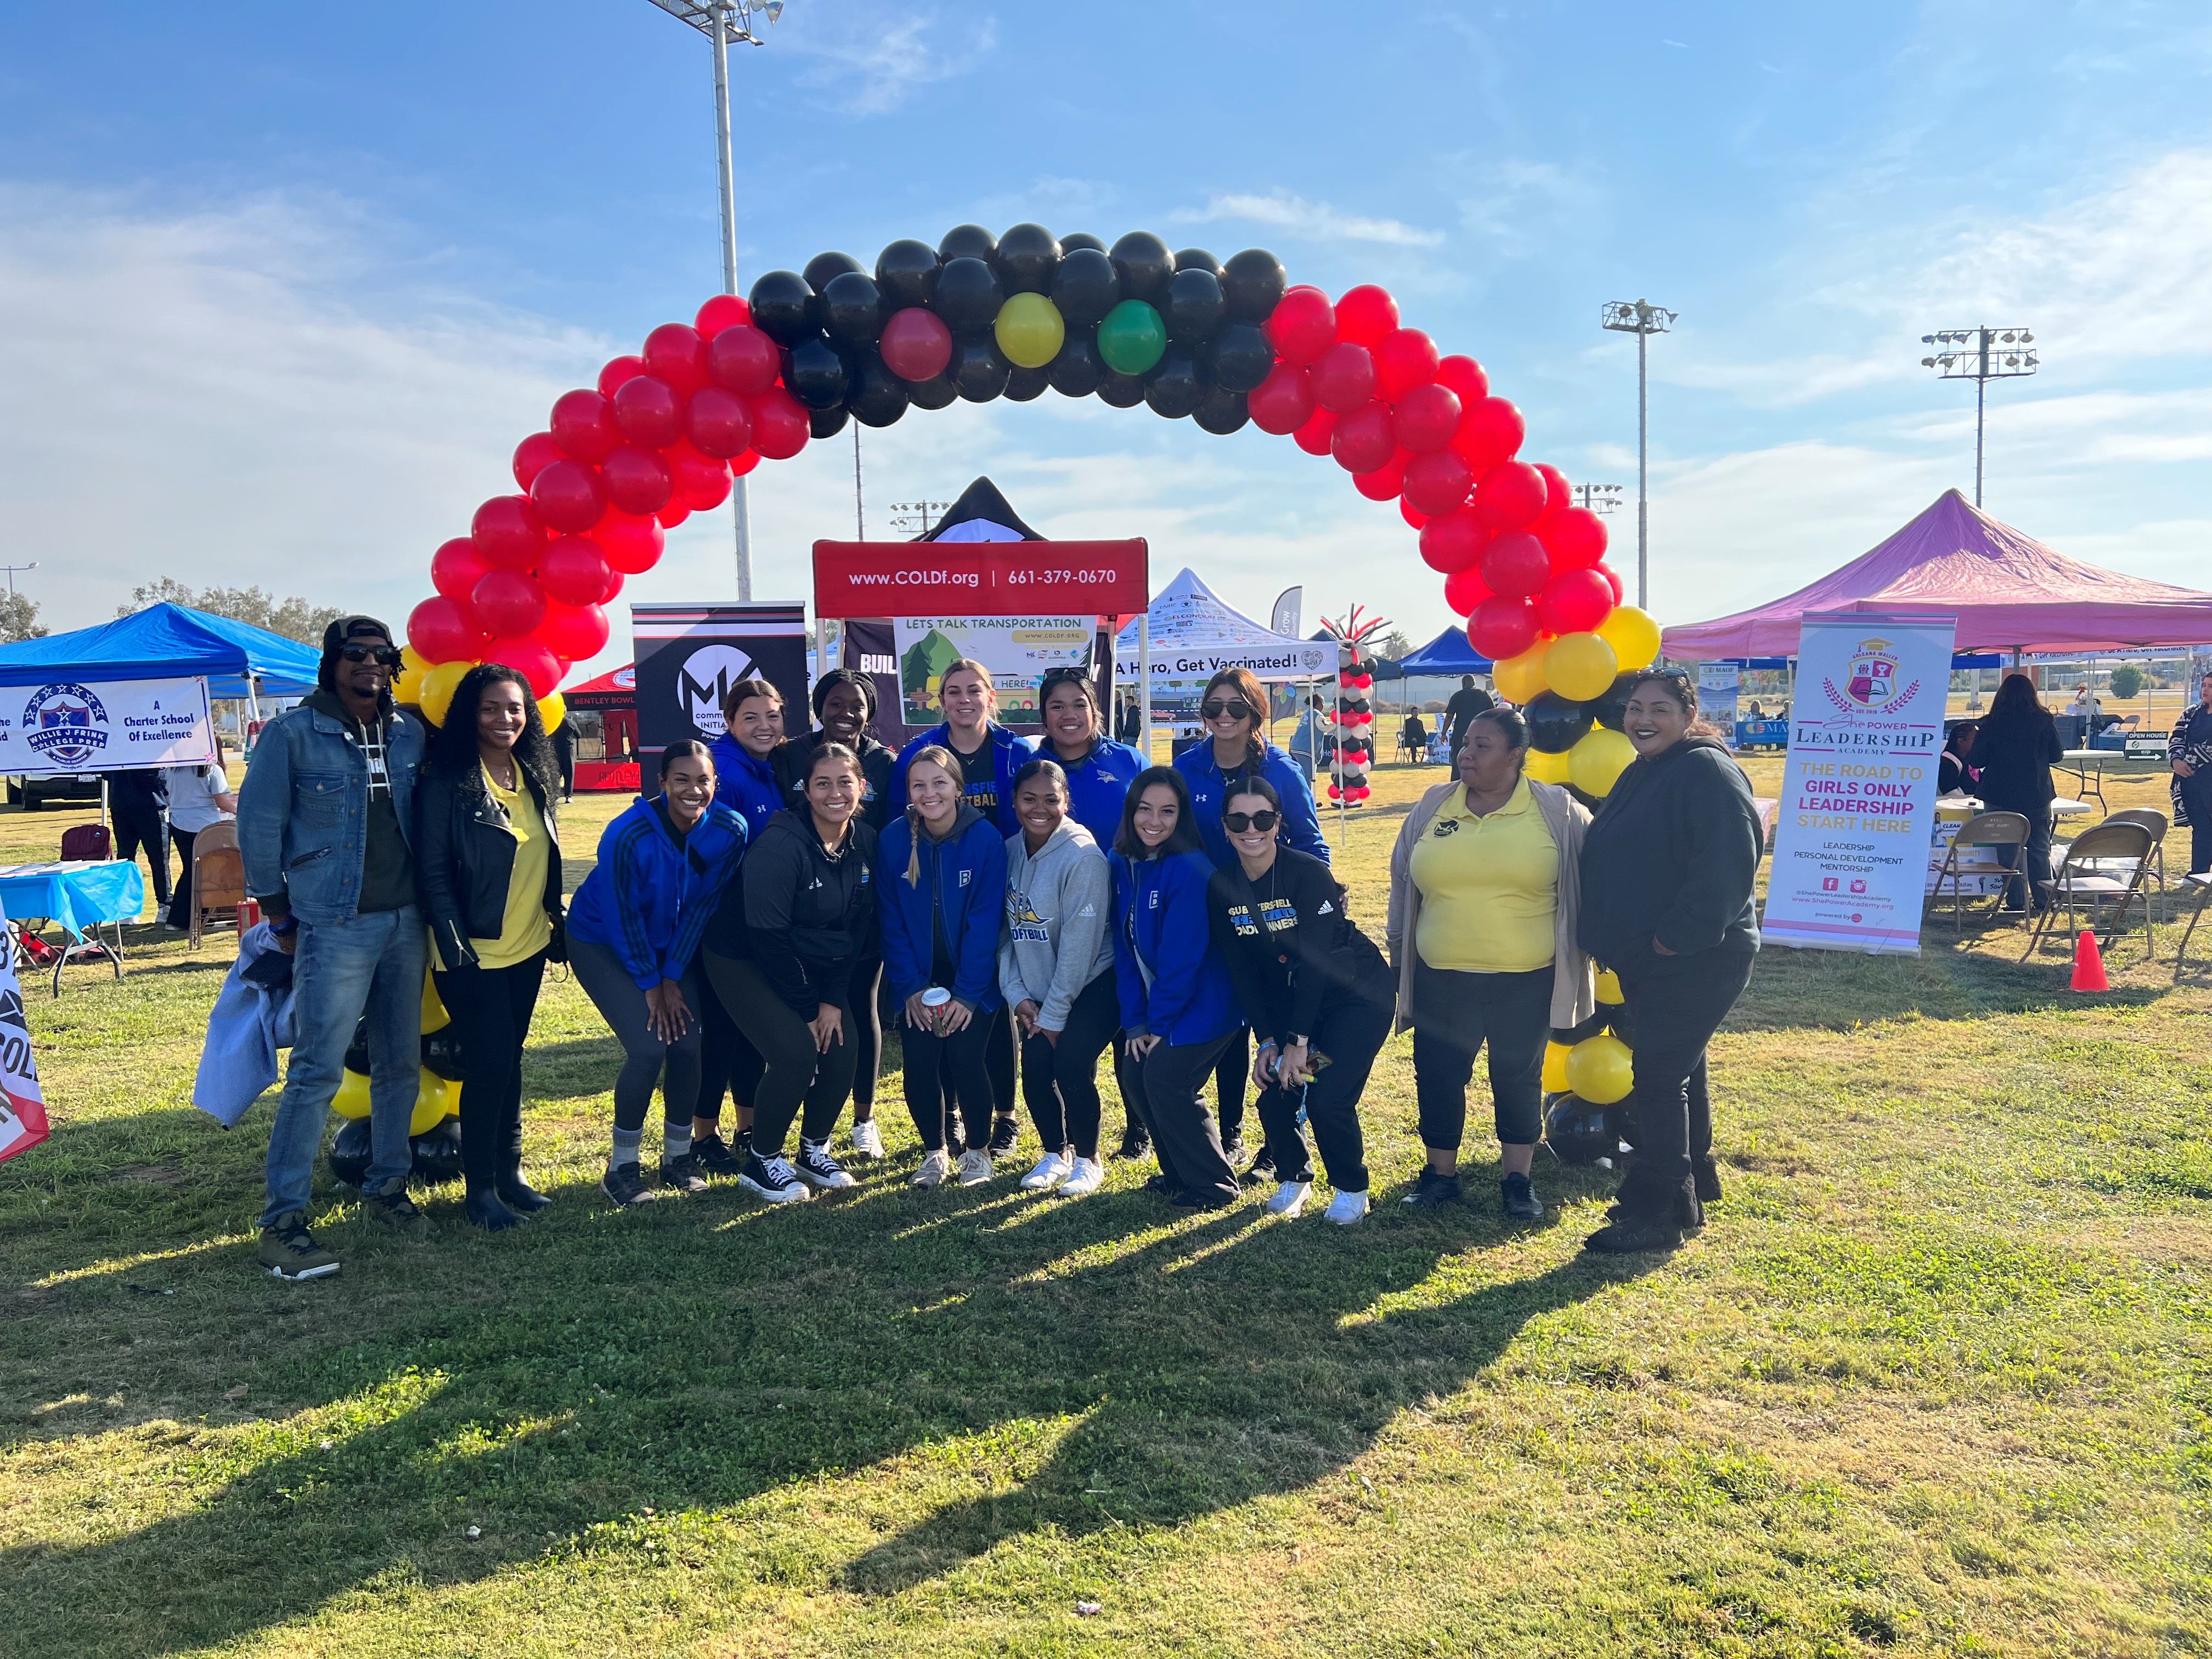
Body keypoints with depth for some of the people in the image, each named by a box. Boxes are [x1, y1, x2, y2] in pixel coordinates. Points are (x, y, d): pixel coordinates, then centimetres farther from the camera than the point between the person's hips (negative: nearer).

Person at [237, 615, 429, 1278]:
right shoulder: (292, 734, -6)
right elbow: (257, 824, -2)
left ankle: (386, 1186, 26)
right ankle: (283, 1220, -1)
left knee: (400, 1063, 12)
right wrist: (280, 915, 0)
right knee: (317, 1072, -8)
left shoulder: (409, 734, 8)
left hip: (404, 923, 5)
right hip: (334, 926, -5)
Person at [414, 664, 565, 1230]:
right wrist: (455, 946, -18)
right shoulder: (446, 783, -12)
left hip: (528, 949, 6)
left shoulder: (534, 779, 8)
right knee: (488, 1064, -3)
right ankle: (479, 1188, 11)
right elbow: (432, 873, -13)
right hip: (473, 954, -6)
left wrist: (556, 926, 15)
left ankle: (509, 1172, 25)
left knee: (510, 1059, 14)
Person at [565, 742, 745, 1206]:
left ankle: (678, 1158, 13)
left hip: (671, 945, 4)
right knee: (648, 1047, -16)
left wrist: (672, 978, -7)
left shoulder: (729, 831, -19)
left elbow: (701, 907, -8)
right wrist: (649, 985, -12)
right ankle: (621, 1167, 2)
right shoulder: (629, 834, -30)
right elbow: (623, 918, -20)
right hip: (602, 941, -4)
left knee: (688, 1045, -7)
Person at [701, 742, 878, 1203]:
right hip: (745, 962, -6)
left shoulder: (865, 842, -7)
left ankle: (814, 1152, 18)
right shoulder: (780, 845, -26)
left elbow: (858, 927, -1)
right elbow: (768, 935, -23)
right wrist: (805, 1008, -16)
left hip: (811, 965, 6)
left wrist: (833, 999, -7)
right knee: (797, 1053, -19)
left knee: (842, 1049, -6)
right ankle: (761, 1162, 3)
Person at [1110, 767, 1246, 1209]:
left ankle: (1212, 1184, 3)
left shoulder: (1189, 870, -22)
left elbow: (1182, 957, -21)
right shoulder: (1123, 865, 1)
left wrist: (1161, 1023, -14)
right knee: (1138, 1079, 3)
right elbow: (1126, 949, 3)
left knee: (1165, 1078, -14)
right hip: (1161, 1004, 7)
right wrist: (1135, 1021, -2)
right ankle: (1179, 1172, 23)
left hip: (1202, 1003, -7)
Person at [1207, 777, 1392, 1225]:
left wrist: (1298, 1040, -22)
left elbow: (1315, 961, -23)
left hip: (1358, 995, -5)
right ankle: (1294, 1177, 22)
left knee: (1327, 1099, -16)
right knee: (1274, 1095, -7)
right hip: (1292, 999, 5)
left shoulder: (1310, 874, -23)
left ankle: (1352, 1188, 10)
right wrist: (1268, 1041, -8)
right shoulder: (1222, 888, -8)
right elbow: (1242, 972, -4)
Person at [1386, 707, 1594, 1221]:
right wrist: (1400, 958, 15)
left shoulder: (1557, 812, -5)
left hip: (1526, 982, -2)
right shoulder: (1431, 808, 4)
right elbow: (1404, 889, 13)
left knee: (1519, 1078, 11)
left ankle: (1518, 1179, 27)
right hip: (1441, 980, 2)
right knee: (1438, 1076, 8)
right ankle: (1441, 1174, 27)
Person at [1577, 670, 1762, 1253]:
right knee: (1680, 1072, 19)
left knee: (1659, 1079, -6)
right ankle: (1692, 1179, 34)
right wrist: (1616, 940, 14)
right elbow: (1613, 862, 21)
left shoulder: (1707, 772, -16)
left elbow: (1725, 867, -25)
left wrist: (1673, 938, -23)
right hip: (1645, 961, 9)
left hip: (1694, 960, -9)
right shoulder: (1641, 774, 13)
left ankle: (1658, 1212, 3)